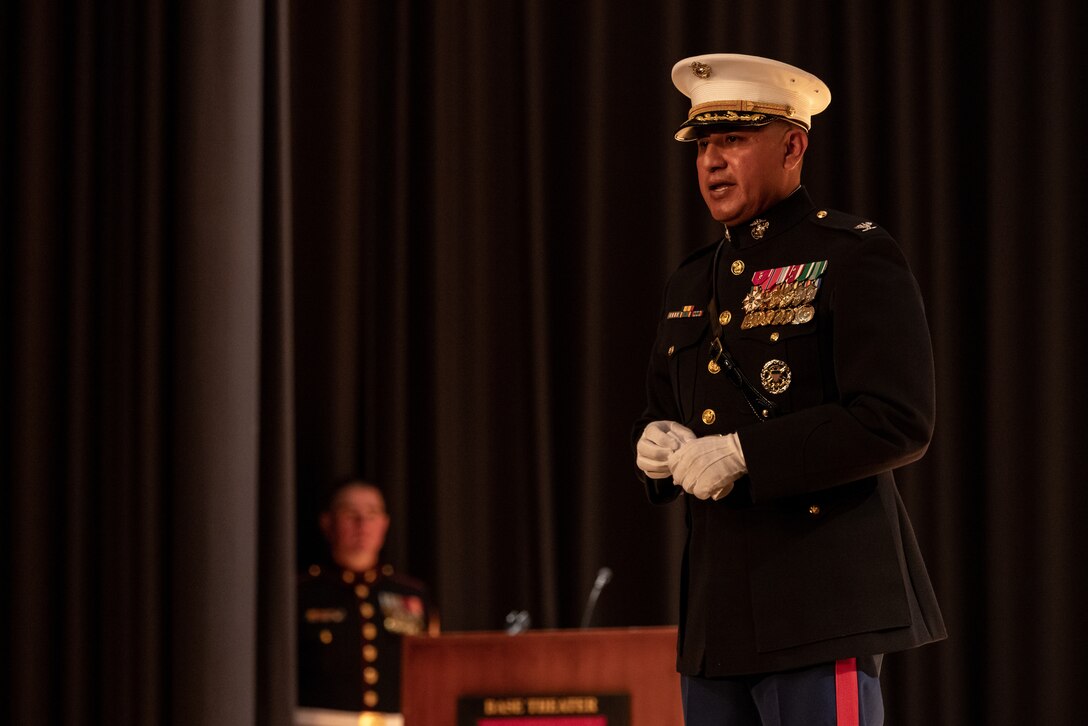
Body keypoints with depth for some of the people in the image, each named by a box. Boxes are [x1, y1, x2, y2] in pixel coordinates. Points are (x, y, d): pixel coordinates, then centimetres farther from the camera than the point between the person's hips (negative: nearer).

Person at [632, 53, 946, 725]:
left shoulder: (855, 257, -5)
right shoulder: (692, 284, 18)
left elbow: (899, 423, -15)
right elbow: (664, 412, 27)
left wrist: (741, 454, -17)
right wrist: (656, 442, 1)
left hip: (820, 609, -8)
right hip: (717, 616, 8)